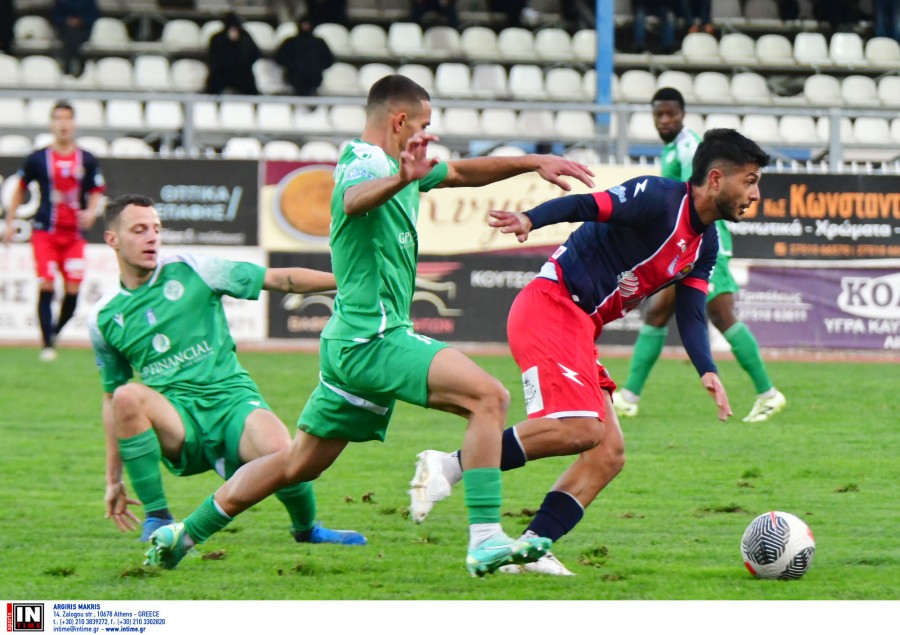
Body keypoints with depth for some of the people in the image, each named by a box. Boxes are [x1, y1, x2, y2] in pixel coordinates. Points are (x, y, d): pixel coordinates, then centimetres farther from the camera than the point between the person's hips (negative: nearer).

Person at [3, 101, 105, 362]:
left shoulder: (87, 161, 4)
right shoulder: (38, 159, 1)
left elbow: (96, 192, 10)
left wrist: (91, 211, -11)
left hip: (74, 234, 2)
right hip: (45, 231, -2)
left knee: (74, 289, -6)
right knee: (46, 285, -12)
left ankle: (56, 332, 18)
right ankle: (47, 344, -8)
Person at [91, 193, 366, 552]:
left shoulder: (190, 271, 5)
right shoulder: (104, 318, 10)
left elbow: (278, 280, 4)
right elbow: (112, 397, 20)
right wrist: (113, 480, 19)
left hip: (232, 398, -1)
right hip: (177, 422, 1)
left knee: (279, 451, -34)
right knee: (128, 397, -33)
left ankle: (307, 529, 1)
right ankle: (156, 518, -17)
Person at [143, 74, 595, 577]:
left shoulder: (391, 166, 17)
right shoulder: (366, 164, -14)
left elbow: (463, 172, 32)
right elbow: (356, 198, -39)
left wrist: (533, 162, 25)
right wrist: (400, 179, -60)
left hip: (351, 344, 11)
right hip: (374, 338, -11)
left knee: (301, 463, 17)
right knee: (489, 397, -20)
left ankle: (183, 534, 23)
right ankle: (485, 541, -27)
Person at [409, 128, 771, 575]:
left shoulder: (705, 245, 16)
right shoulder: (659, 198, -11)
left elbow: (690, 314, 11)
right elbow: (588, 205, -23)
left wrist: (707, 371, -6)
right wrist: (531, 220, -41)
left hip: (579, 328, 10)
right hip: (550, 308, -10)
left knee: (609, 453, 1)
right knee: (579, 429, -26)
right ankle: (449, 466, -19)